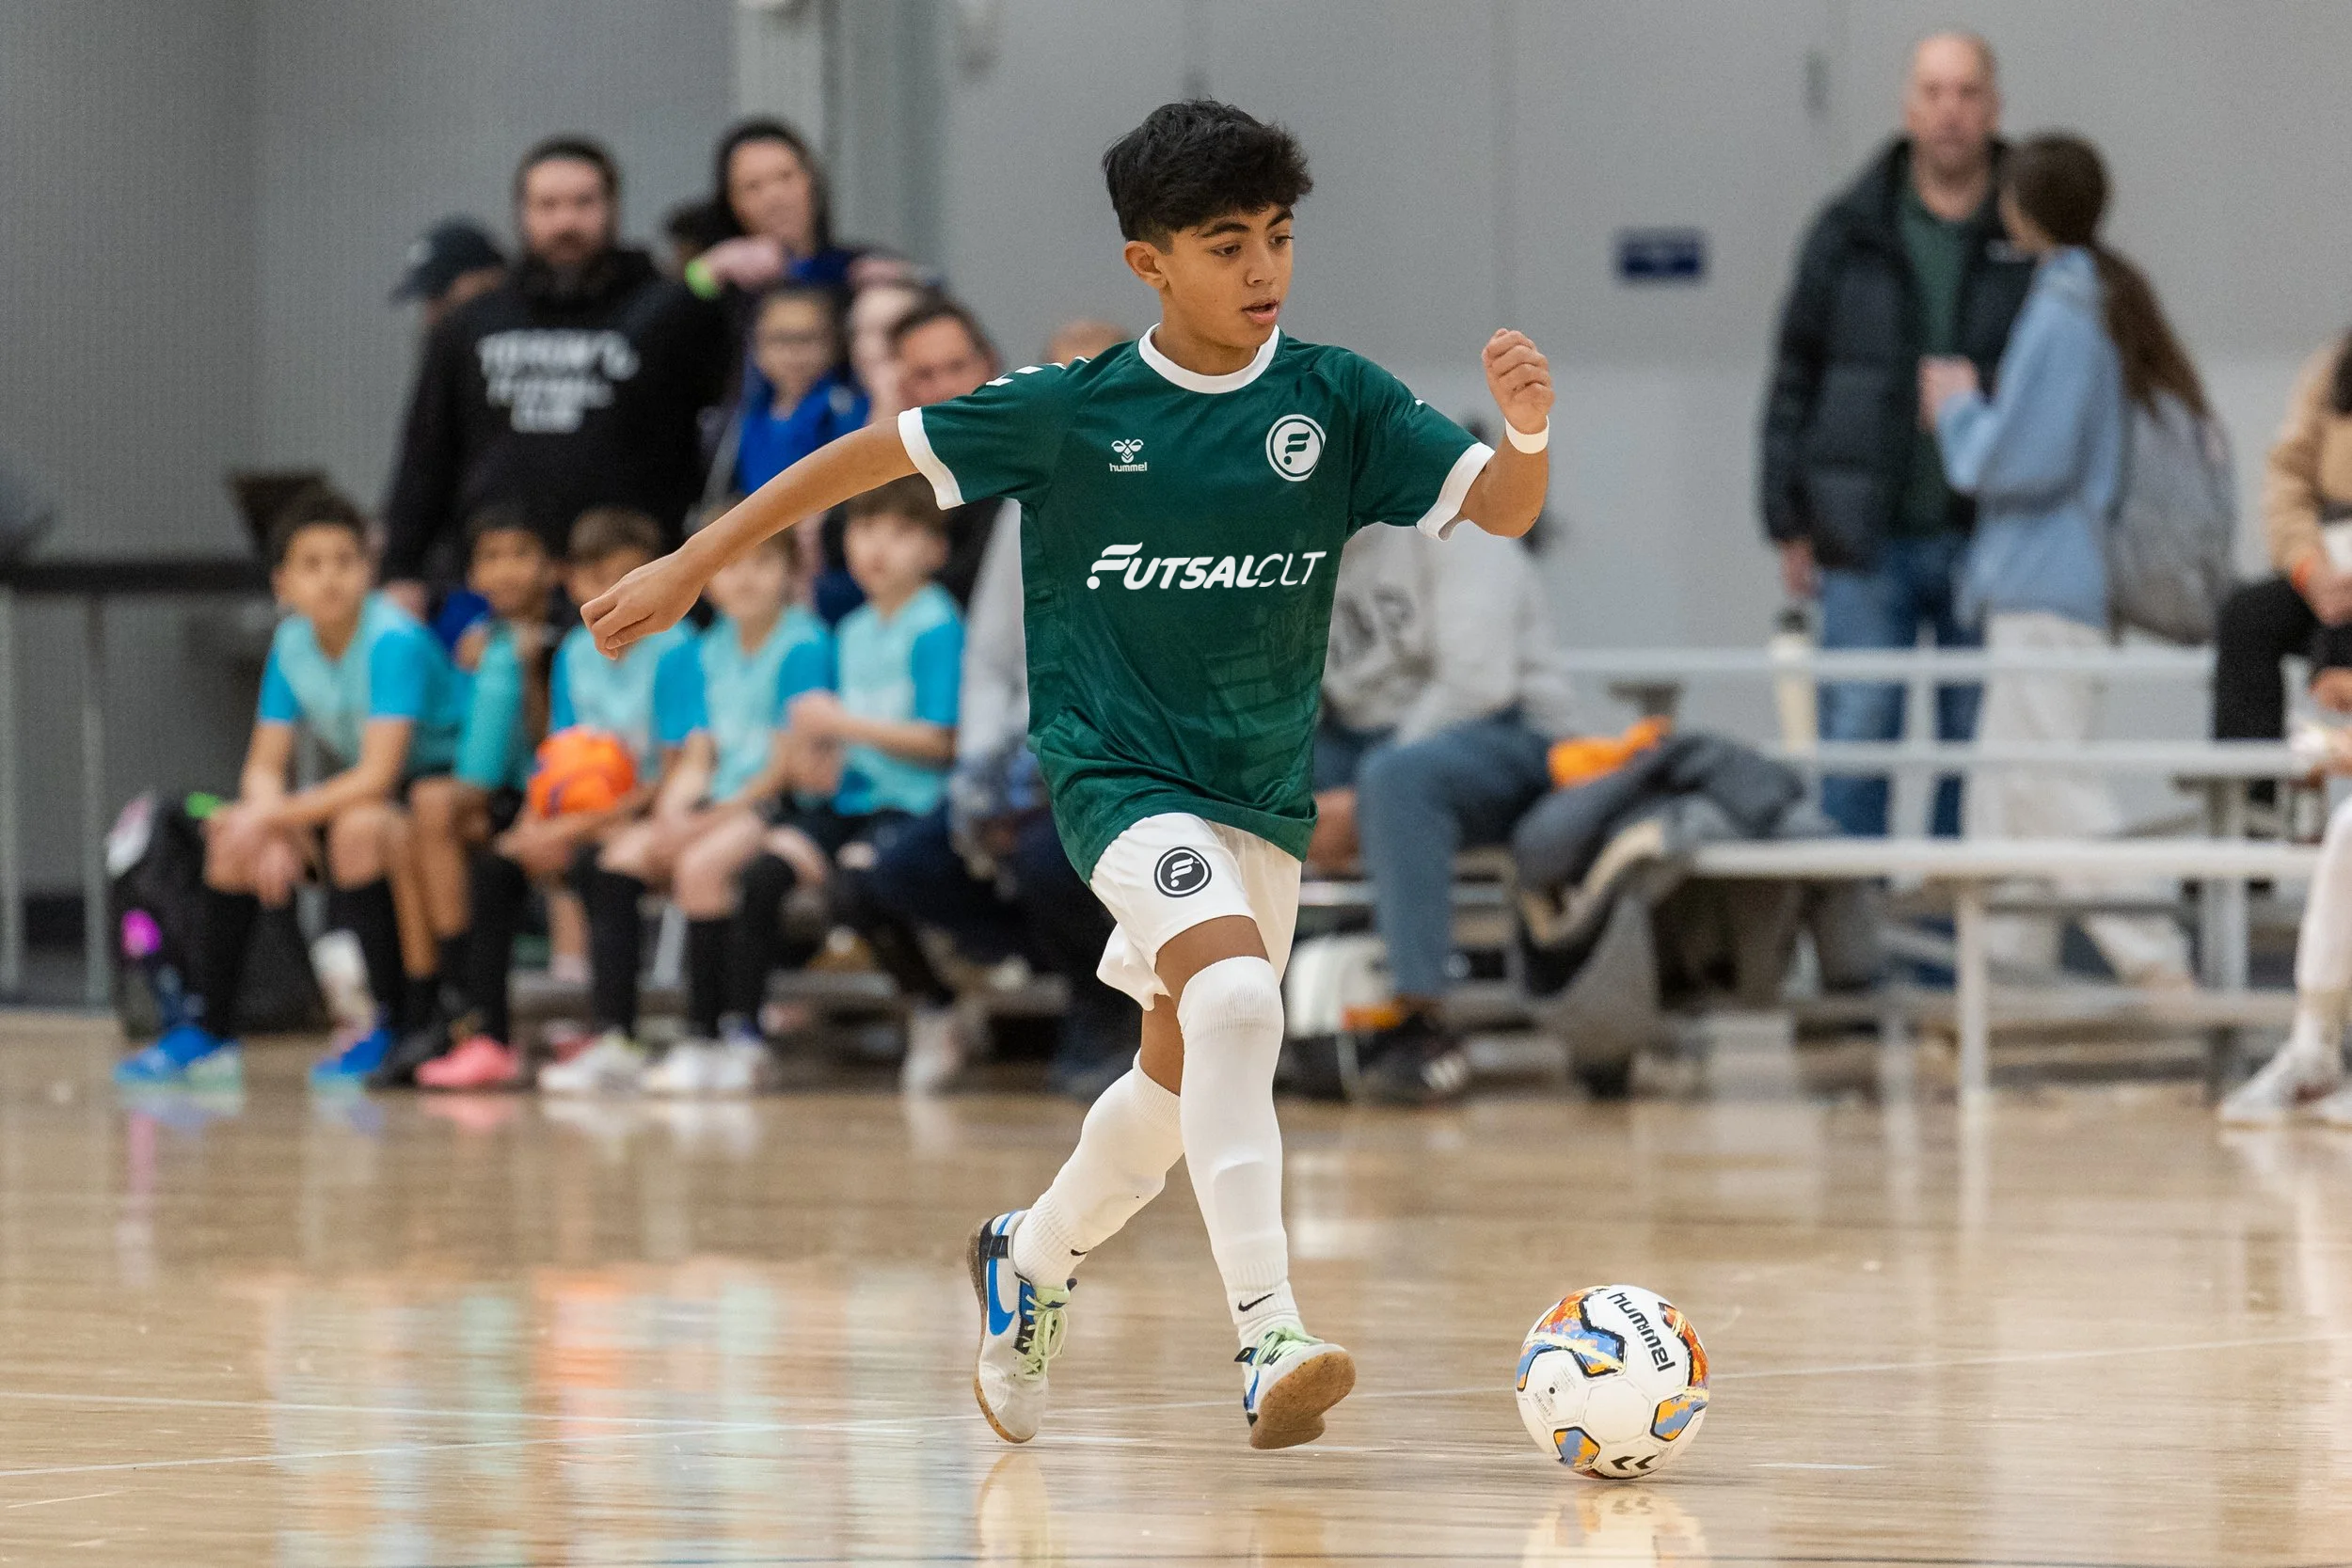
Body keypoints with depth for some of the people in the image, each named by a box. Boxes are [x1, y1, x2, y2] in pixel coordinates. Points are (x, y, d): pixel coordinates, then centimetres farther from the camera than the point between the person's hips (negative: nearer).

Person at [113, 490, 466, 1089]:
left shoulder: (394, 641, -24)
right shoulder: (292, 643, -2)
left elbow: (377, 774, -31)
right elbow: (264, 766, 0)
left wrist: (274, 817, -30)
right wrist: (273, 832, -21)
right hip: (361, 791, 8)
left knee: (361, 825, -36)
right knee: (229, 831, -3)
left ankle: (391, 1026, -25)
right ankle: (209, 1031, 5)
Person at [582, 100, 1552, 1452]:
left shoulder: (1337, 401, -4)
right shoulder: (1071, 411, -9)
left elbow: (1503, 508, -9)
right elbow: (874, 452, 0)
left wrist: (1531, 432, -32)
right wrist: (691, 567, 2)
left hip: (1266, 794, 5)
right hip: (1121, 772, -5)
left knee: (1185, 1076, 16)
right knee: (1236, 999, -28)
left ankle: (1033, 1262, 44)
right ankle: (1272, 1342, -31)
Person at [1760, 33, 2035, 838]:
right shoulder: (1848, 234, 6)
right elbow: (1794, 379, 10)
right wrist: (1790, 524, 5)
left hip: (1990, 543, 0)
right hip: (1869, 538, 0)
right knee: (1856, 737, -3)